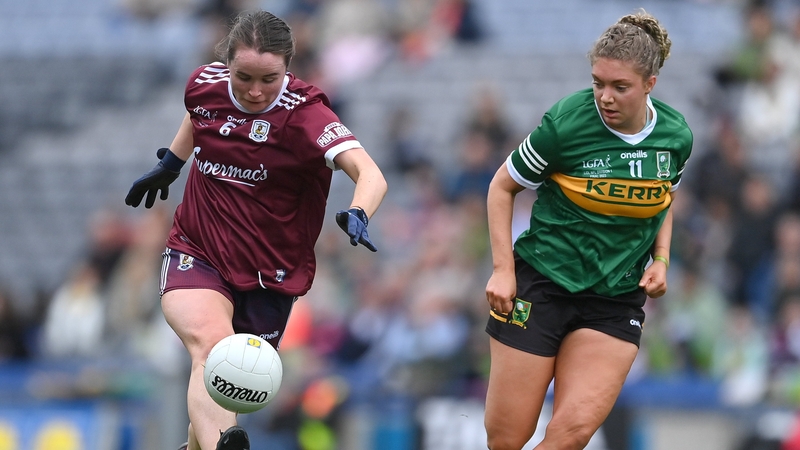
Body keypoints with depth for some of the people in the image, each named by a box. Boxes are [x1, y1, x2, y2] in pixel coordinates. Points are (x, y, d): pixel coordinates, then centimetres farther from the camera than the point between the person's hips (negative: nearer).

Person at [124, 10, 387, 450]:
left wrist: (357, 215, -53)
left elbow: (370, 174, -33)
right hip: (196, 253, 0)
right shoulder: (204, 84, -7)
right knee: (211, 343, -31)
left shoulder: (304, 113, -19)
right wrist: (170, 163, 30)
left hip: (267, 274, 0)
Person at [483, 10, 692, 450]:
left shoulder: (675, 136, -2)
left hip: (616, 300, 2)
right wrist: (503, 268, -8)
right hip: (540, 285, -2)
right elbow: (502, 187, 0)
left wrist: (660, 259, 3)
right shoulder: (565, 123, -14)